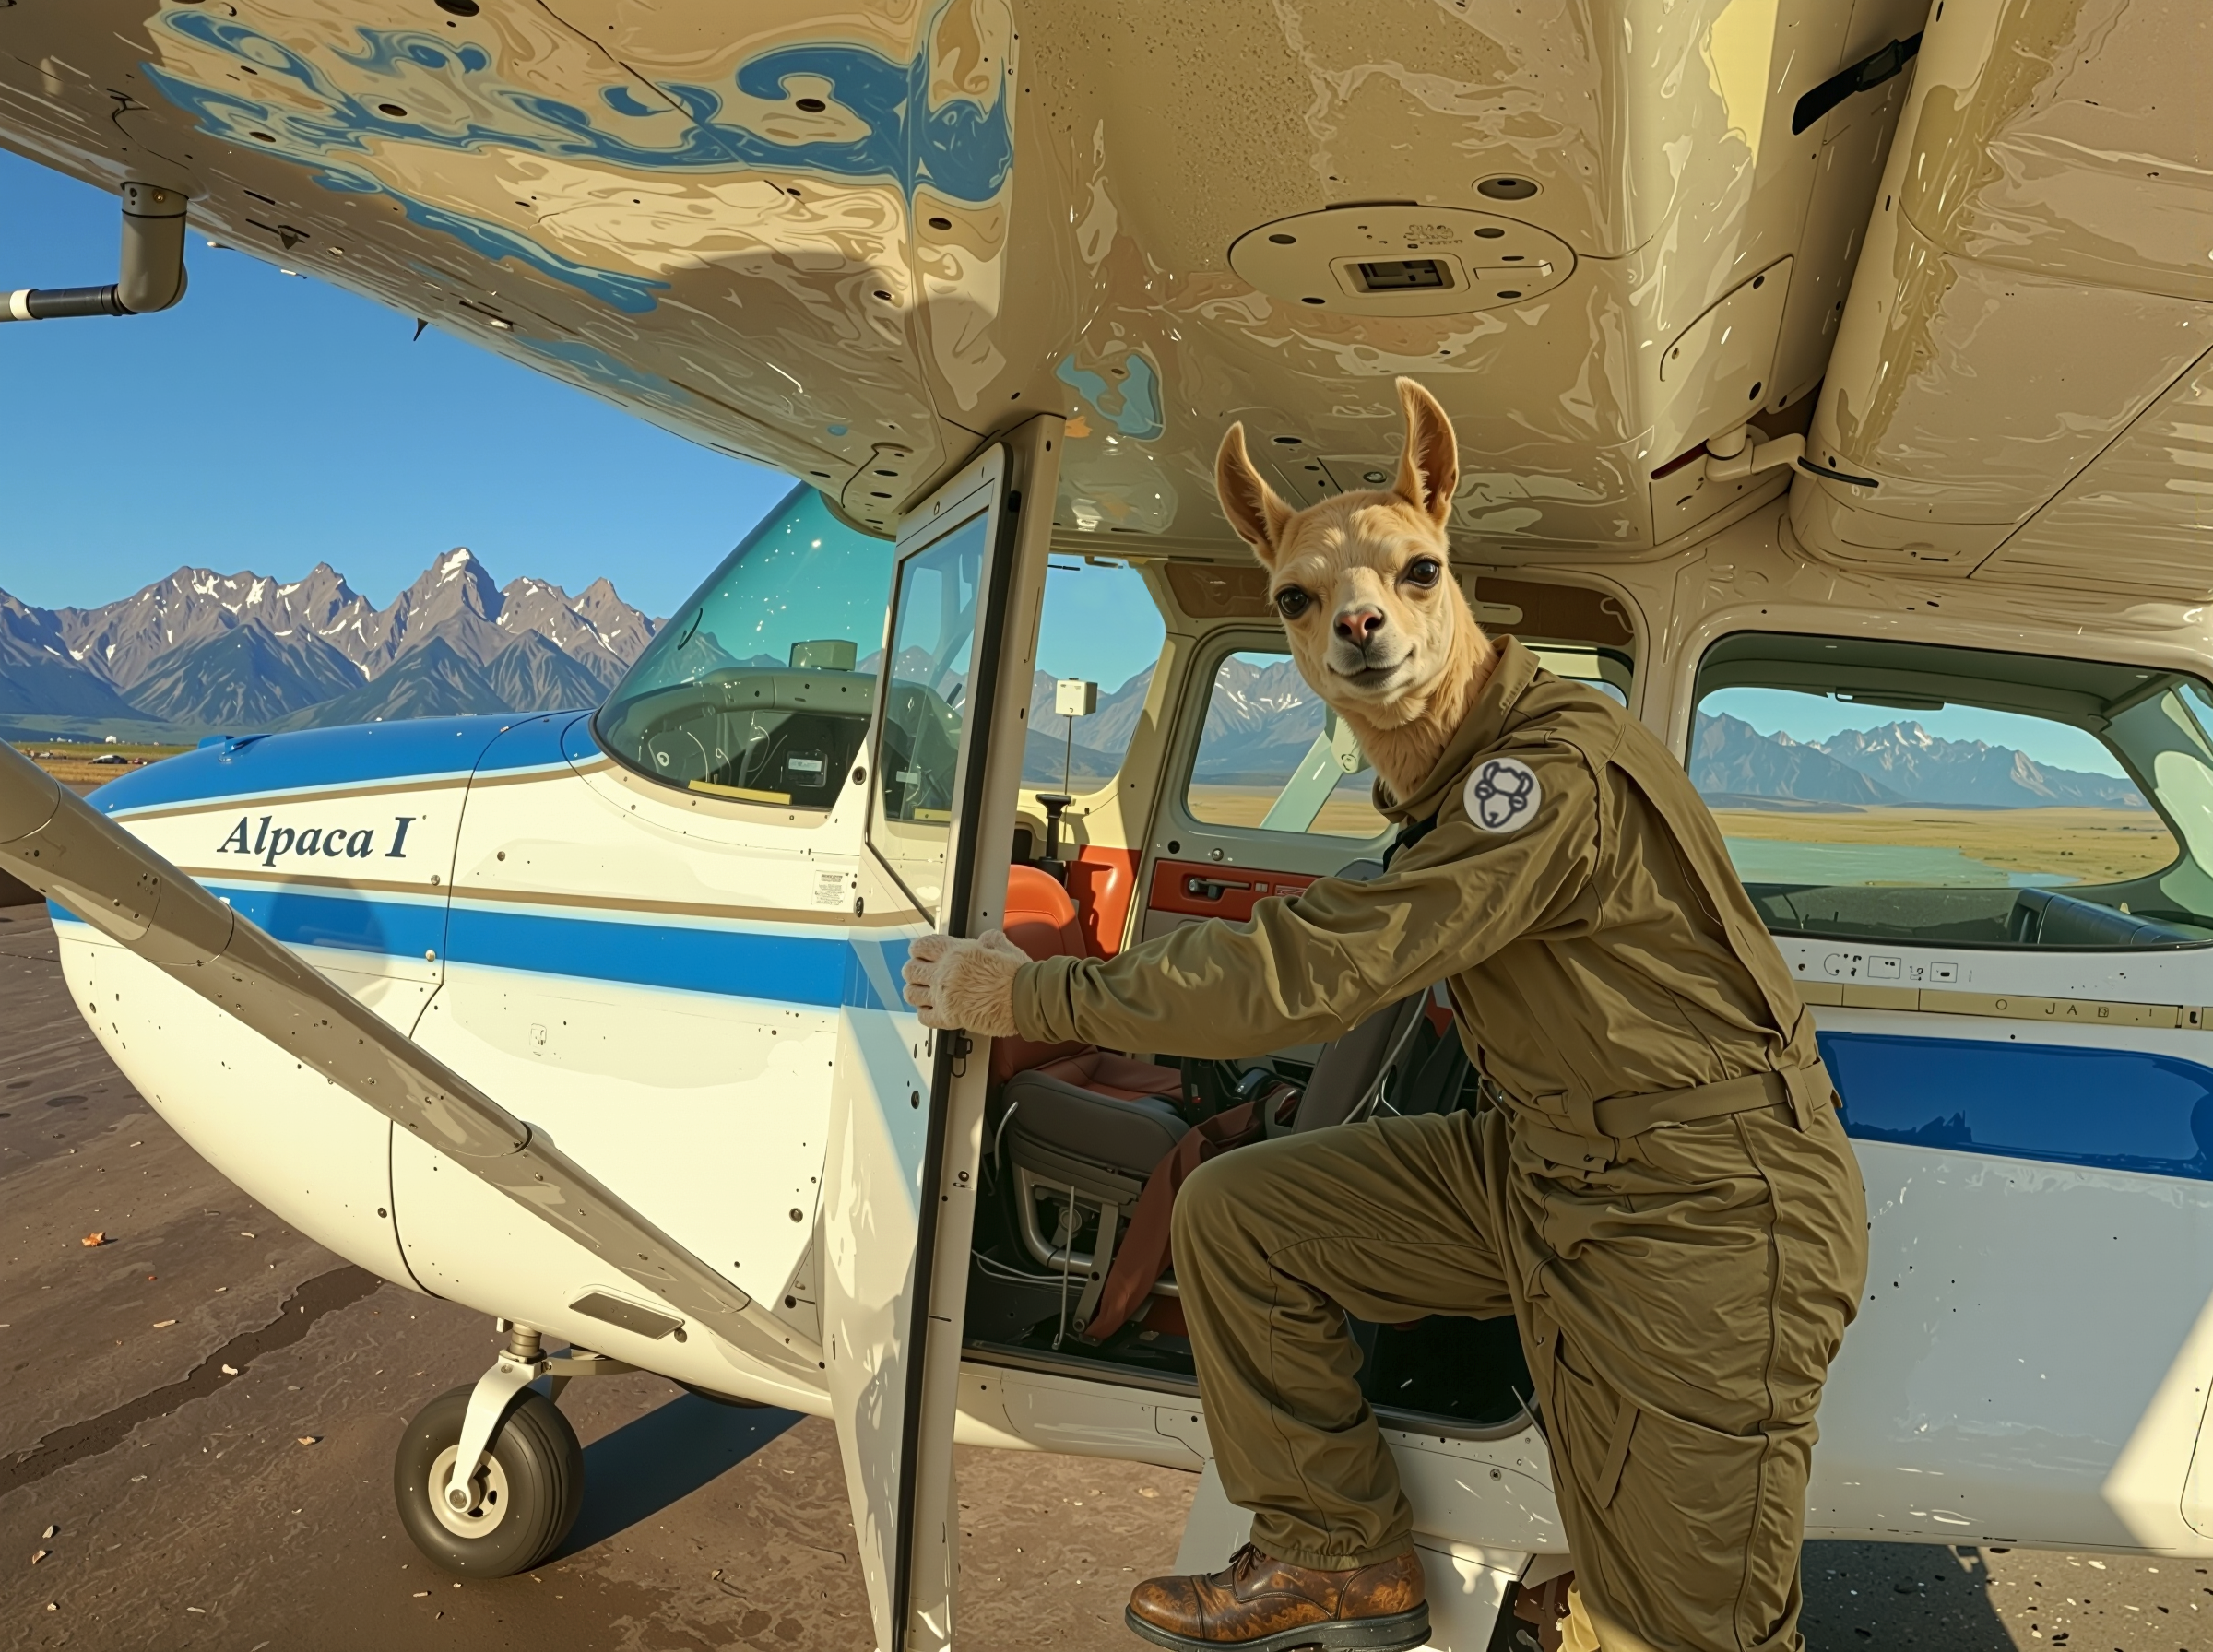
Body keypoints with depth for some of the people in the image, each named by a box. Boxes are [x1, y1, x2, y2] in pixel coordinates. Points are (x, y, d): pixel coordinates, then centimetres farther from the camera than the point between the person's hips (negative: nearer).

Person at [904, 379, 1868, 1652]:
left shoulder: (1562, 772, -28)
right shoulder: (1443, 776, 2)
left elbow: (1301, 973, -28)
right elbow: (1358, 971, 15)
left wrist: (1029, 996, -19)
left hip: (1706, 1216, -8)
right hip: (1544, 1165, 8)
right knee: (1235, 1210, 5)